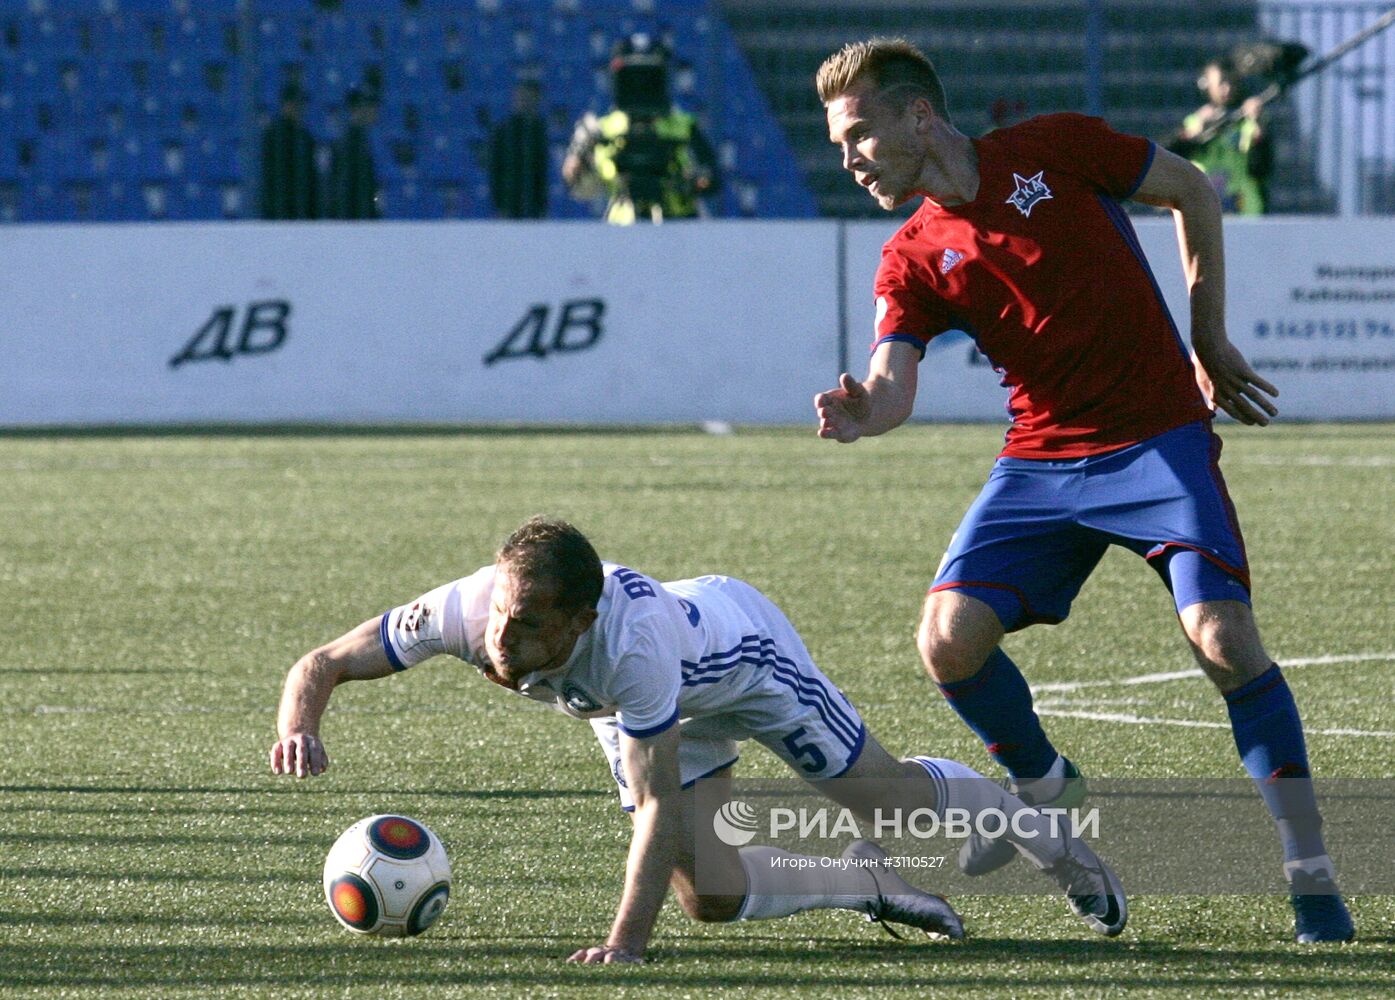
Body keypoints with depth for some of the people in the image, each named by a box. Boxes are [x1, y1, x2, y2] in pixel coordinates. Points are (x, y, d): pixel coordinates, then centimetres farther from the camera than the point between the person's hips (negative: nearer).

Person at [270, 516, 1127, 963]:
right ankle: (872, 886, 28)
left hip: (737, 641, -5)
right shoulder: (468, 610, -38)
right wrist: (302, 729, -53)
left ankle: (1045, 835, 42)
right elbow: (323, 665, -30)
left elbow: (657, 803, -45)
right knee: (713, 895, 1)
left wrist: (626, 945, -51)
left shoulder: (631, 643, -50)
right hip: (647, 708, 5)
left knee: (884, 792, 12)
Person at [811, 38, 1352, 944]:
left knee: (1222, 634, -20)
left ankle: (1312, 876, -11)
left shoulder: (1057, 151, -6)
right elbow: (893, 386, -9)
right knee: (949, 637, -12)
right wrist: (862, 413, -34)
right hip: (1042, 460, 4)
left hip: (1160, 439, -4)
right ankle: (1046, 790, 18)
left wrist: (1209, 341, 8)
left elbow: (1191, 191, 7)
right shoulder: (914, 262, 2)